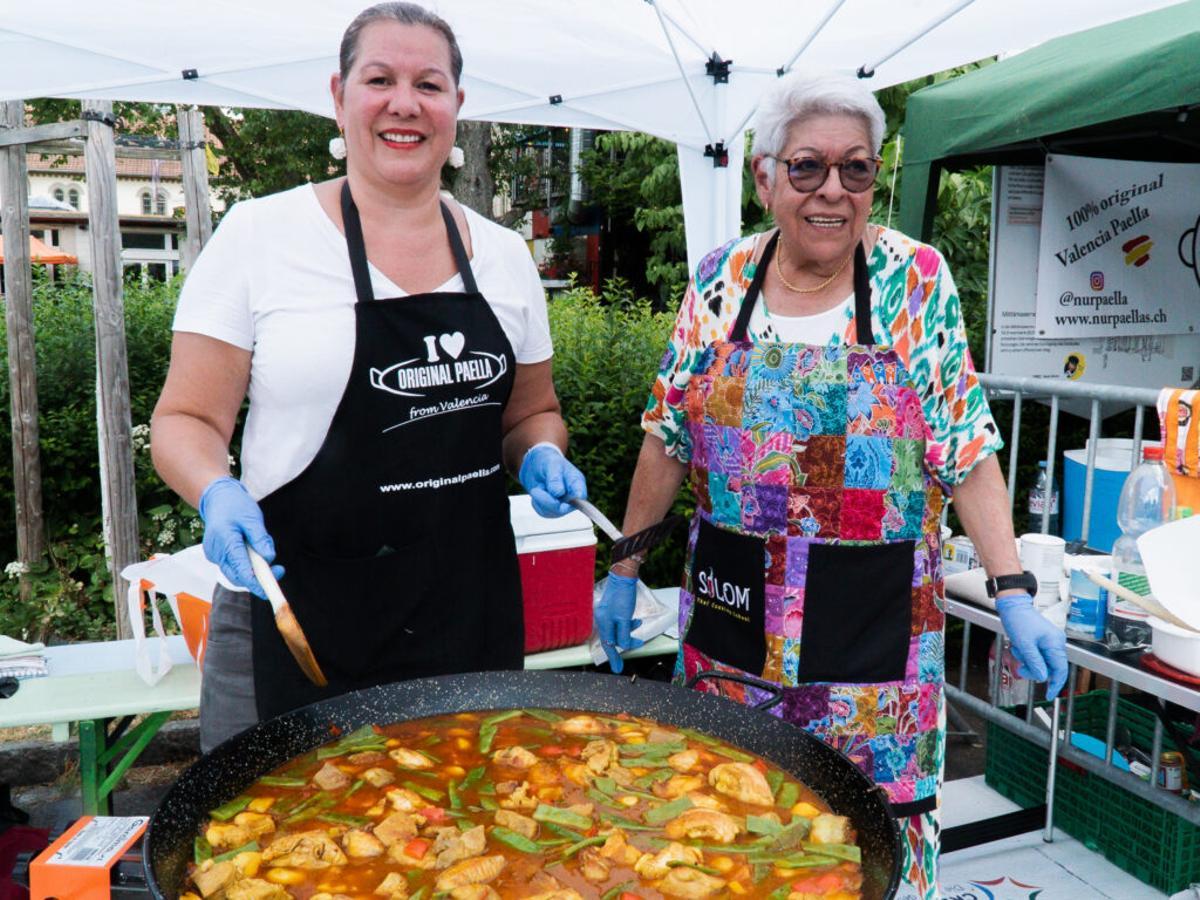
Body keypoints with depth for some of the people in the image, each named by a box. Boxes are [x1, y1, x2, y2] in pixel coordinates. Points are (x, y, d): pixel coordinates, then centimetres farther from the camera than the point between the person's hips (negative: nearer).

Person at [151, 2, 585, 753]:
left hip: (470, 614, 4)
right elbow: (187, 419, -3)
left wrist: (542, 456, -4)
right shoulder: (260, 234, -5)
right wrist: (218, 493, -22)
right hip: (298, 618, -3)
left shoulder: (504, 254, 6)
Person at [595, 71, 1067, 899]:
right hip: (731, 614, 2)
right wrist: (625, 570, 4)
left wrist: (1015, 593, -12)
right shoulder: (720, 280, 0)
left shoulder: (918, 280, -5)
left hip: (872, 627, -2)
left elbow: (967, 450, -5)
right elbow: (667, 442, 4)